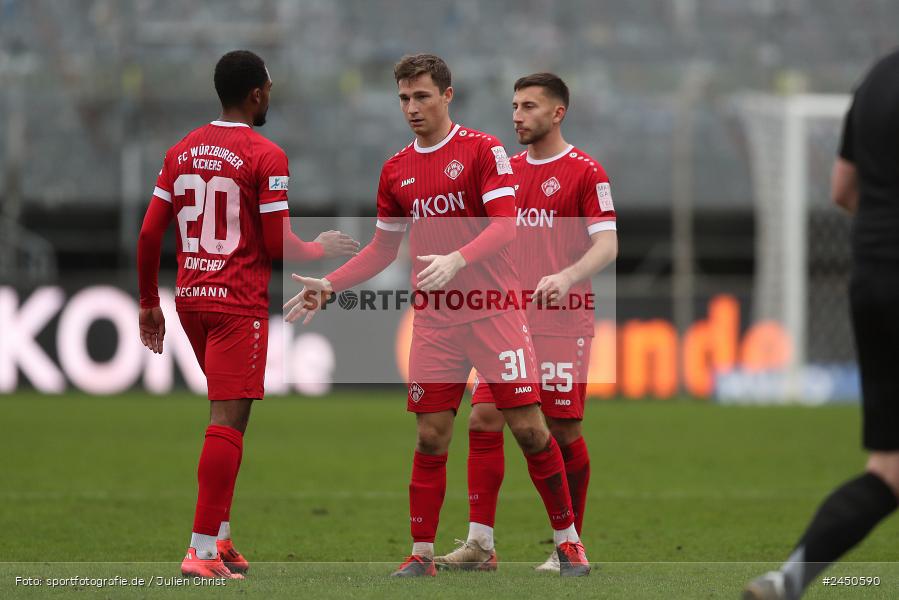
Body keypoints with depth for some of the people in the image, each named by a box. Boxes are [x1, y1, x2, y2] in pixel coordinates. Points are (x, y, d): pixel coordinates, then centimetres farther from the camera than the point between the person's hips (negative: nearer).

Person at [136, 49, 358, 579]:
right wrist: (323, 248, 9)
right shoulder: (266, 157, -10)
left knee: (229, 413, 20)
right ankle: (203, 551, -14)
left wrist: (149, 306, 18)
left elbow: (150, 236, 9)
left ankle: (220, 536, 18)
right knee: (228, 421, -8)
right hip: (240, 303, -7)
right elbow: (279, 246, -11)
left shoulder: (181, 153, 9)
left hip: (190, 297, 7)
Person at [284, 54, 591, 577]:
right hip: (434, 321, 4)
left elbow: (504, 224, -13)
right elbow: (384, 249, 20)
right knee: (431, 439, 1)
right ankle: (422, 553, 7)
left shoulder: (484, 150, -4)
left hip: (494, 312, -4)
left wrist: (459, 259, -30)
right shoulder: (397, 170, 12)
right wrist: (328, 286, 10)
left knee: (529, 429, -6)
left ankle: (568, 539, 6)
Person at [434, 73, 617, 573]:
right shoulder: (508, 169, 14)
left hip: (563, 321, -6)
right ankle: (480, 545, -3)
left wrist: (567, 277, -26)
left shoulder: (584, 171, -4)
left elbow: (607, 245, -10)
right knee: (484, 418, -5)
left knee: (564, 431, -3)